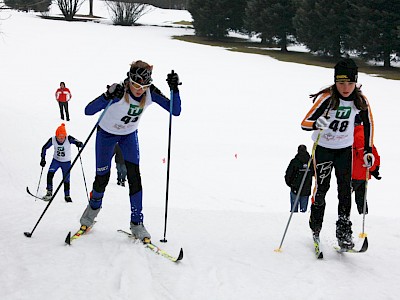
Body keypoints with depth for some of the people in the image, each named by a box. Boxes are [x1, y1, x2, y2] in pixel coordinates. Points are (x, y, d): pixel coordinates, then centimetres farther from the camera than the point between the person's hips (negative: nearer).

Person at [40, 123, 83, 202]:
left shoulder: (69, 139, -23)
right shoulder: (52, 140, -18)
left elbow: (80, 144, -27)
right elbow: (44, 148, -4)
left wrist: (79, 144, -51)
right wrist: (43, 159, -11)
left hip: (66, 162, -1)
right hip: (56, 160, 1)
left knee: (66, 179, 2)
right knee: (50, 174, -20)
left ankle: (67, 196, 22)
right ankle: (49, 193, -8)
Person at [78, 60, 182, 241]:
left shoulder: (150, 93, -24)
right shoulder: (119, 91, -36)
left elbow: (176, 111, -23)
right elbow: (88, 111, -41)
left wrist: (174, 89, -36)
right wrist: (108, 97, -56)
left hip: (129, 135, 3)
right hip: (106, 133, -3)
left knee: (134, 177, -10)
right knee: (102, 178, 3)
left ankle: (137, 223, -1)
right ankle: (93, 208, 36)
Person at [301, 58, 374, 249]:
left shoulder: (360, 101, -12)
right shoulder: (326, 98, -24)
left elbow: (368, 124, 5)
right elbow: (305, 123, -25)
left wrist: (368, 151, 1)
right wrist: (316, 124, -48)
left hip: (345, 149, 3)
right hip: (323, 147, -2)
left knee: (345, 188, -5)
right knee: (322, 186, -1)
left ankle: (344, 231, 0)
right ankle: (315, 227, 19)